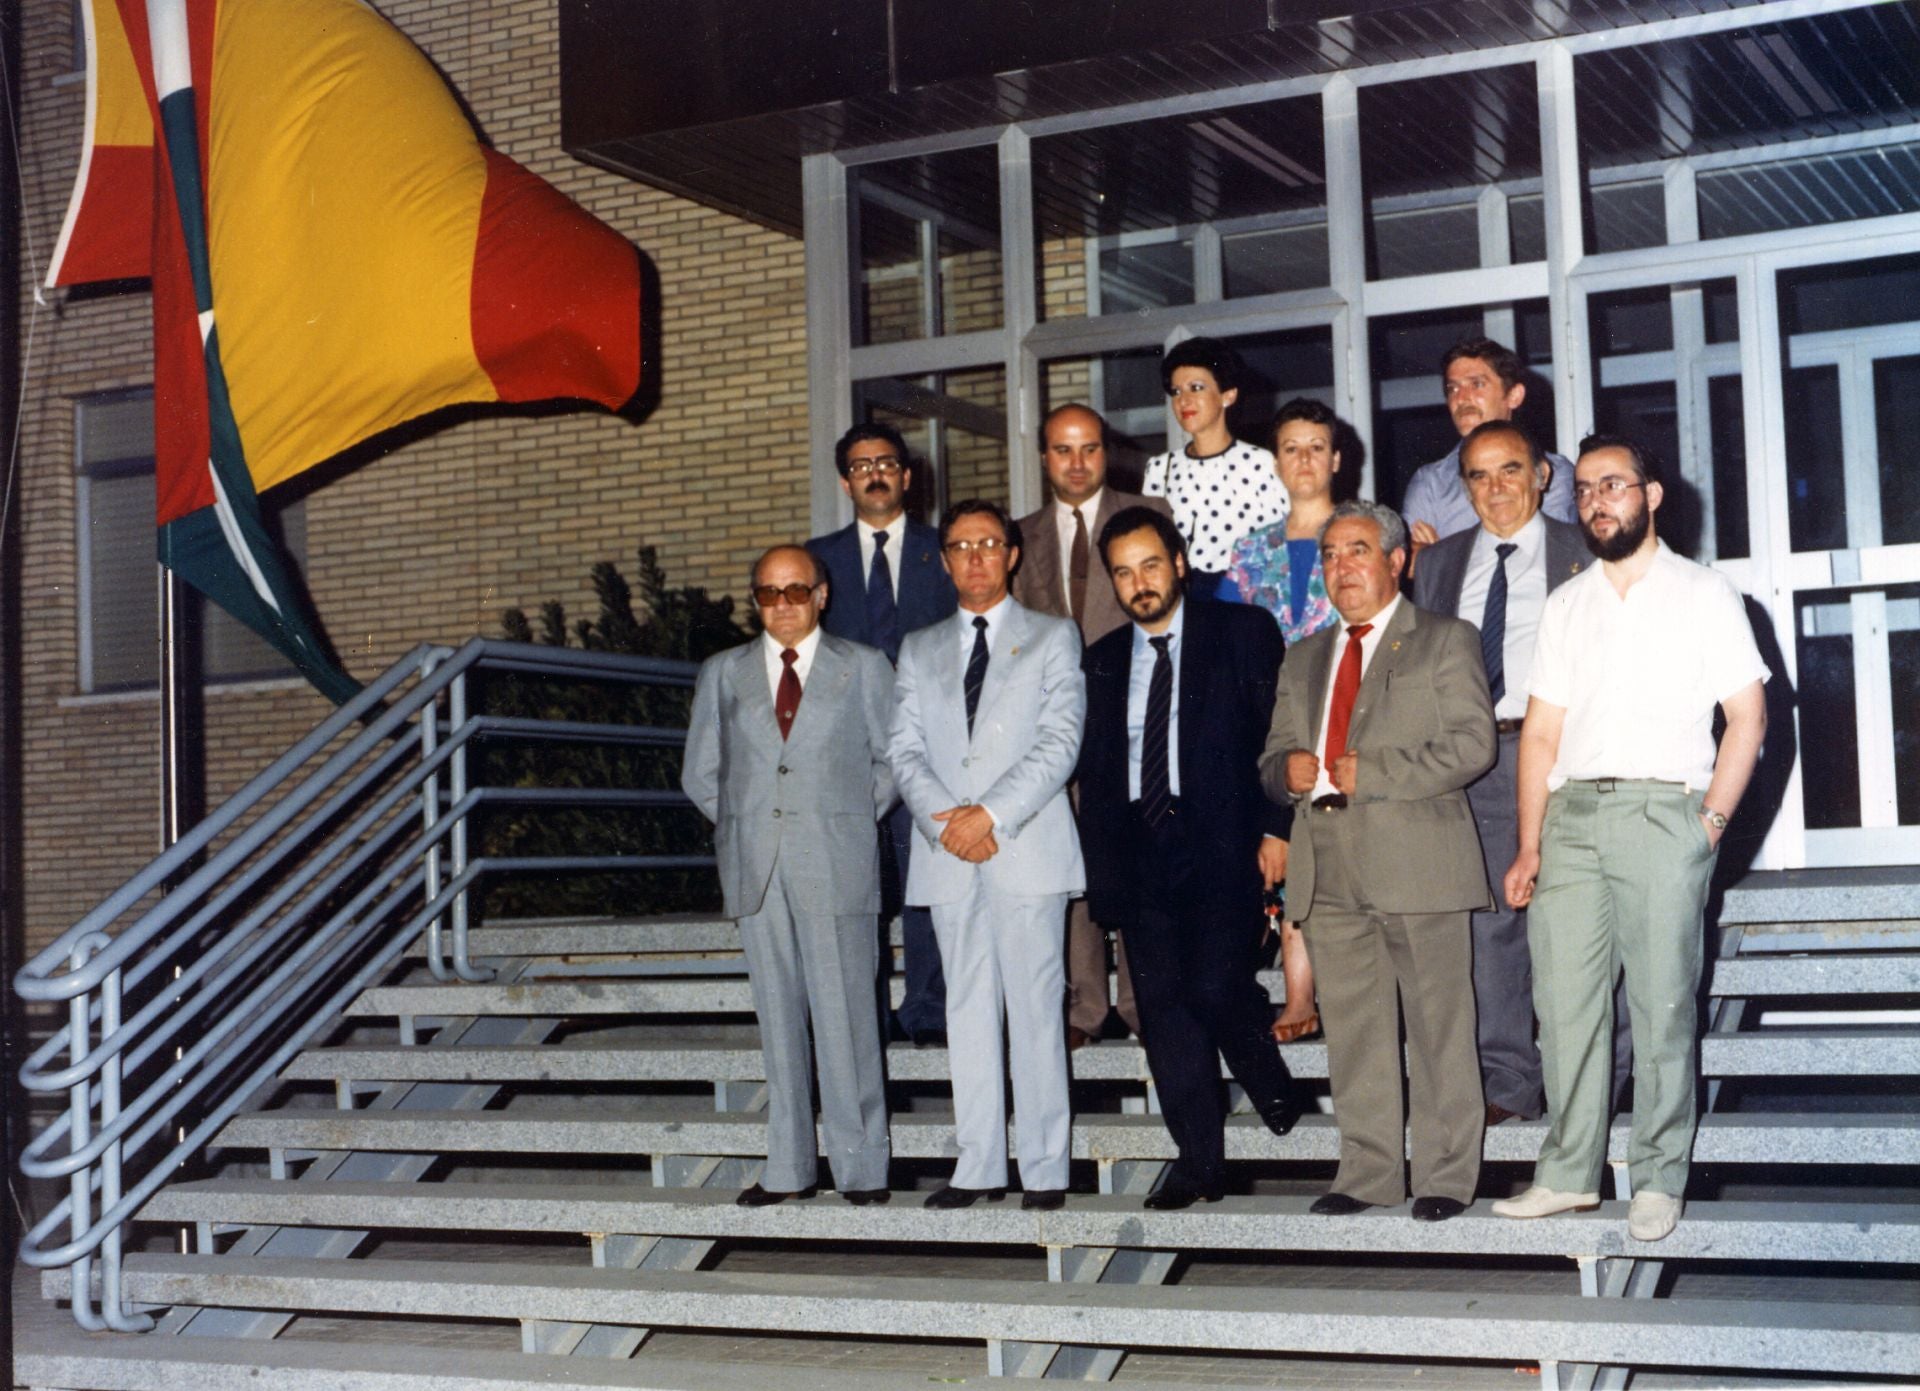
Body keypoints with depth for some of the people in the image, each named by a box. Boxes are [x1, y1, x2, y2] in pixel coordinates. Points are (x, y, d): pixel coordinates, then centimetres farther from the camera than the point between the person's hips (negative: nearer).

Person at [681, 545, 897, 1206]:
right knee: (778, 1018, 6)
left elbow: (892, 760, 11)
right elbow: (700, 772, 17)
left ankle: (861, 1167, 4)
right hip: (756, 871, 2)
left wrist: (849, 824, 4)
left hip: (836, 867, -2)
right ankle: (788, 1168, 12)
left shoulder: (864, 668, 8)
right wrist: (741, 827, 8)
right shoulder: (722, 674, 12)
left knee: (845, 1016, -4)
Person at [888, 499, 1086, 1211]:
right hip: (949, 856, 3)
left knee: (1036, 1005, -3)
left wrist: (992, 814, -14)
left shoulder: (1053, 638, 8)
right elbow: (905, 748, 9)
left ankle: (1045, 1167, 2)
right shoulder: (919, 650, 17)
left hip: (1029, 849, -3)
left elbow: (1060, 743, -3)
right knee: (968, 1008, 5)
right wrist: (944, 819, -9)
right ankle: (978, 1165, 9)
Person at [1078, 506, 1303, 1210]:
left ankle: (1272, 1088, 17)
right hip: (1141, 851, 4)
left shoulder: (1242, 633, 5)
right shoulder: (1102, 661, 16)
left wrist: (1276, 828, -7)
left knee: (1217, 987, -14)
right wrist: (1101, 865, 8)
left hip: (1223, 841, -4)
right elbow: (1094, 772, 16)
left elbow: (1280, 732, 1)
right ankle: (1199, 1159, 10)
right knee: (1161, 1003, 1)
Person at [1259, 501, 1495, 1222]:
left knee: (1437, 1022, -2)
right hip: (1328, 866, 5)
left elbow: (1471, 745, -7)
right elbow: (1273, 756, 23)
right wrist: (1287, 769, -2)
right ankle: (1368, 1170, 15)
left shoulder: (1446, 641, 6)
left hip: (1416, 858, -5)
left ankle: (1445, 1175, 6)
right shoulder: (1304, 658, 23)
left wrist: (1371, 773, -13)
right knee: (1351, 1026, 7)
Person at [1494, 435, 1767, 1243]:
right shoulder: (1566, 607, 18)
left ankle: (1659, 1179, 6)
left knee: (1662, 1004, -2)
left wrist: (1711, 822, -8)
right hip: (1570, 814, 4)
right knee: (1563, 997, 1)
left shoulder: (1703, 594, 7)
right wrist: (1529, 846, 6)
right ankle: (1568, 1172, 9)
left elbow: (1748, 716, 2)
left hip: (1661, 812, -4)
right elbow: (1541, 732, 14)